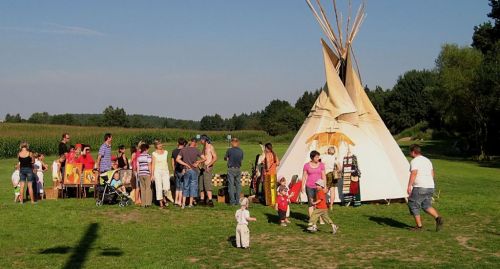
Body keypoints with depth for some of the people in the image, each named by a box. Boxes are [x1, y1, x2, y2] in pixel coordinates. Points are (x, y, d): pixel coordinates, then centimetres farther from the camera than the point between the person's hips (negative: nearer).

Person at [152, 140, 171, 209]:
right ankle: (161, 203, 6)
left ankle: (164, 198, 18)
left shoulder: (166, 152, 9)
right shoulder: (154, 153, -2)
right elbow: (153, 164, -2)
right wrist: (152, 175, -7)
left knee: (167, 188, -11)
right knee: (159, 188, -2)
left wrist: (169, 172, 17)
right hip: (157, 171, -3)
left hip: (165, 171, 3)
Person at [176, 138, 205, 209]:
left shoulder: (183, 150, 0)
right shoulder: (196, 150, -7)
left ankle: (183, 203, 5)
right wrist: (198, 162, 3)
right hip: (194, 170, -2)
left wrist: (186, 164, -3)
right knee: (193, 186, 7)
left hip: (186, 170, 2)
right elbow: (204, 158, -12)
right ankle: (190, 203, 9)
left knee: (185, 186, 11)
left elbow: (177, 159, -5)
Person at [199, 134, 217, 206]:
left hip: (208, 168, -9)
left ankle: (210, 200, -18)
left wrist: (208, 165, -24)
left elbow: (215, 158, -16)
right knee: (201, 183, 8)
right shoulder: (204, 147, 18)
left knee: (207, 184, -15)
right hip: (203, 167, 9)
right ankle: (202, 199, 13)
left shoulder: (210, 147, -8)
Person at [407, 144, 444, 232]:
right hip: (430, 187, 8)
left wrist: (409, 186, -26)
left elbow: (413, 174, -22)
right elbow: (432, 173, 21)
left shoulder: (414, 161, -9)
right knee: (427, 206, 15)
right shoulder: (427, 160, 17)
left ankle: (419, 226, 6)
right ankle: (437, 218, -9)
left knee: (413, 205, 4)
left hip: (419, 188, -8)